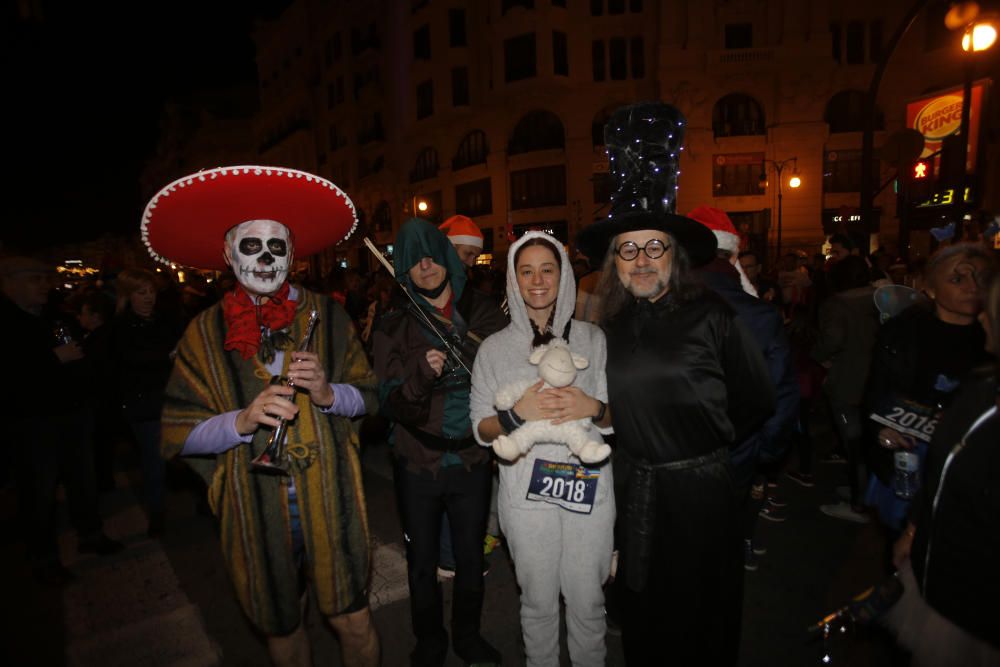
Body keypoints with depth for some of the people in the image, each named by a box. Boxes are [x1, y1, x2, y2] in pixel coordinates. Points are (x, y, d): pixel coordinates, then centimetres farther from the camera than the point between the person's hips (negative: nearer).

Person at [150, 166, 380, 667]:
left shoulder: (326, 315, -1)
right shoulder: (205, 332, -1)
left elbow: (366, 396, 2)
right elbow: (178, 435, -2)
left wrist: (328, 392, -19)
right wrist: (242, 420, -21)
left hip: (330, 499, 0)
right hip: (253, 509, 1)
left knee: (354, 623, 10)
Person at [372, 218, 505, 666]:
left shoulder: (483, 313, -4)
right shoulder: (393, 328, -5)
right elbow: (391, 406, -12)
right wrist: (422, 373, -29)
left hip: (472, 458, 1)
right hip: (418, 463, 0)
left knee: (470, 556, 19)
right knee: (422, 563, 17)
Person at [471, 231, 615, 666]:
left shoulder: (592, 338, 4)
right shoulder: (495, 348, 3)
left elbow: (618, 417, 7)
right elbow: (481, 429, 2)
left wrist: (593, 408, -15)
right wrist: (517, 415, -18)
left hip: (589, 487, 1)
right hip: (526, 492, 0)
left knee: (587, 602, 11)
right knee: (538, 602, 13)